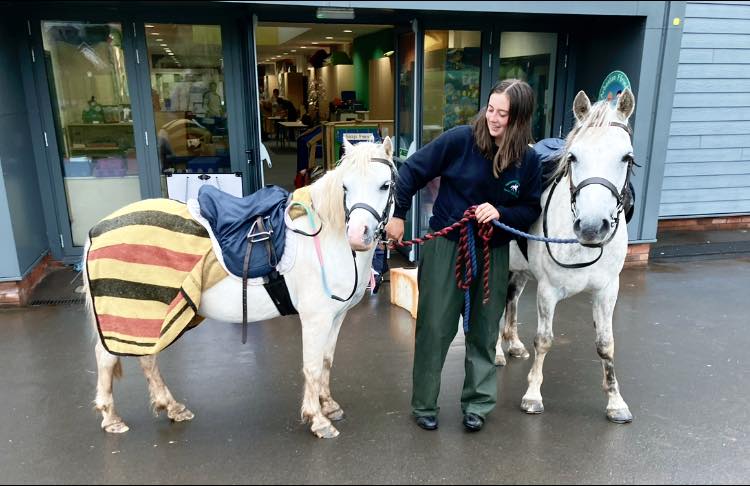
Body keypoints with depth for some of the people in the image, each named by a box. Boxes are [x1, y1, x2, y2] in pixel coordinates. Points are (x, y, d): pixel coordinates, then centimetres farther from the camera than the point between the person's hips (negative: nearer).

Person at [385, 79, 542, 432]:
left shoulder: (529, 160, -6)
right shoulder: (461, 139, -14)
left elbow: (532, 209, 1)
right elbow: (413, 170, -7)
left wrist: (501, 213, -19)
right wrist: (398, 214, -8)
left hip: (492, 253, 3)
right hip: (445, 246, -2)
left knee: (484, 331, 13)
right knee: (434, 327, 5)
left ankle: (477, 404, 33)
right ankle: (424, 404, 24)